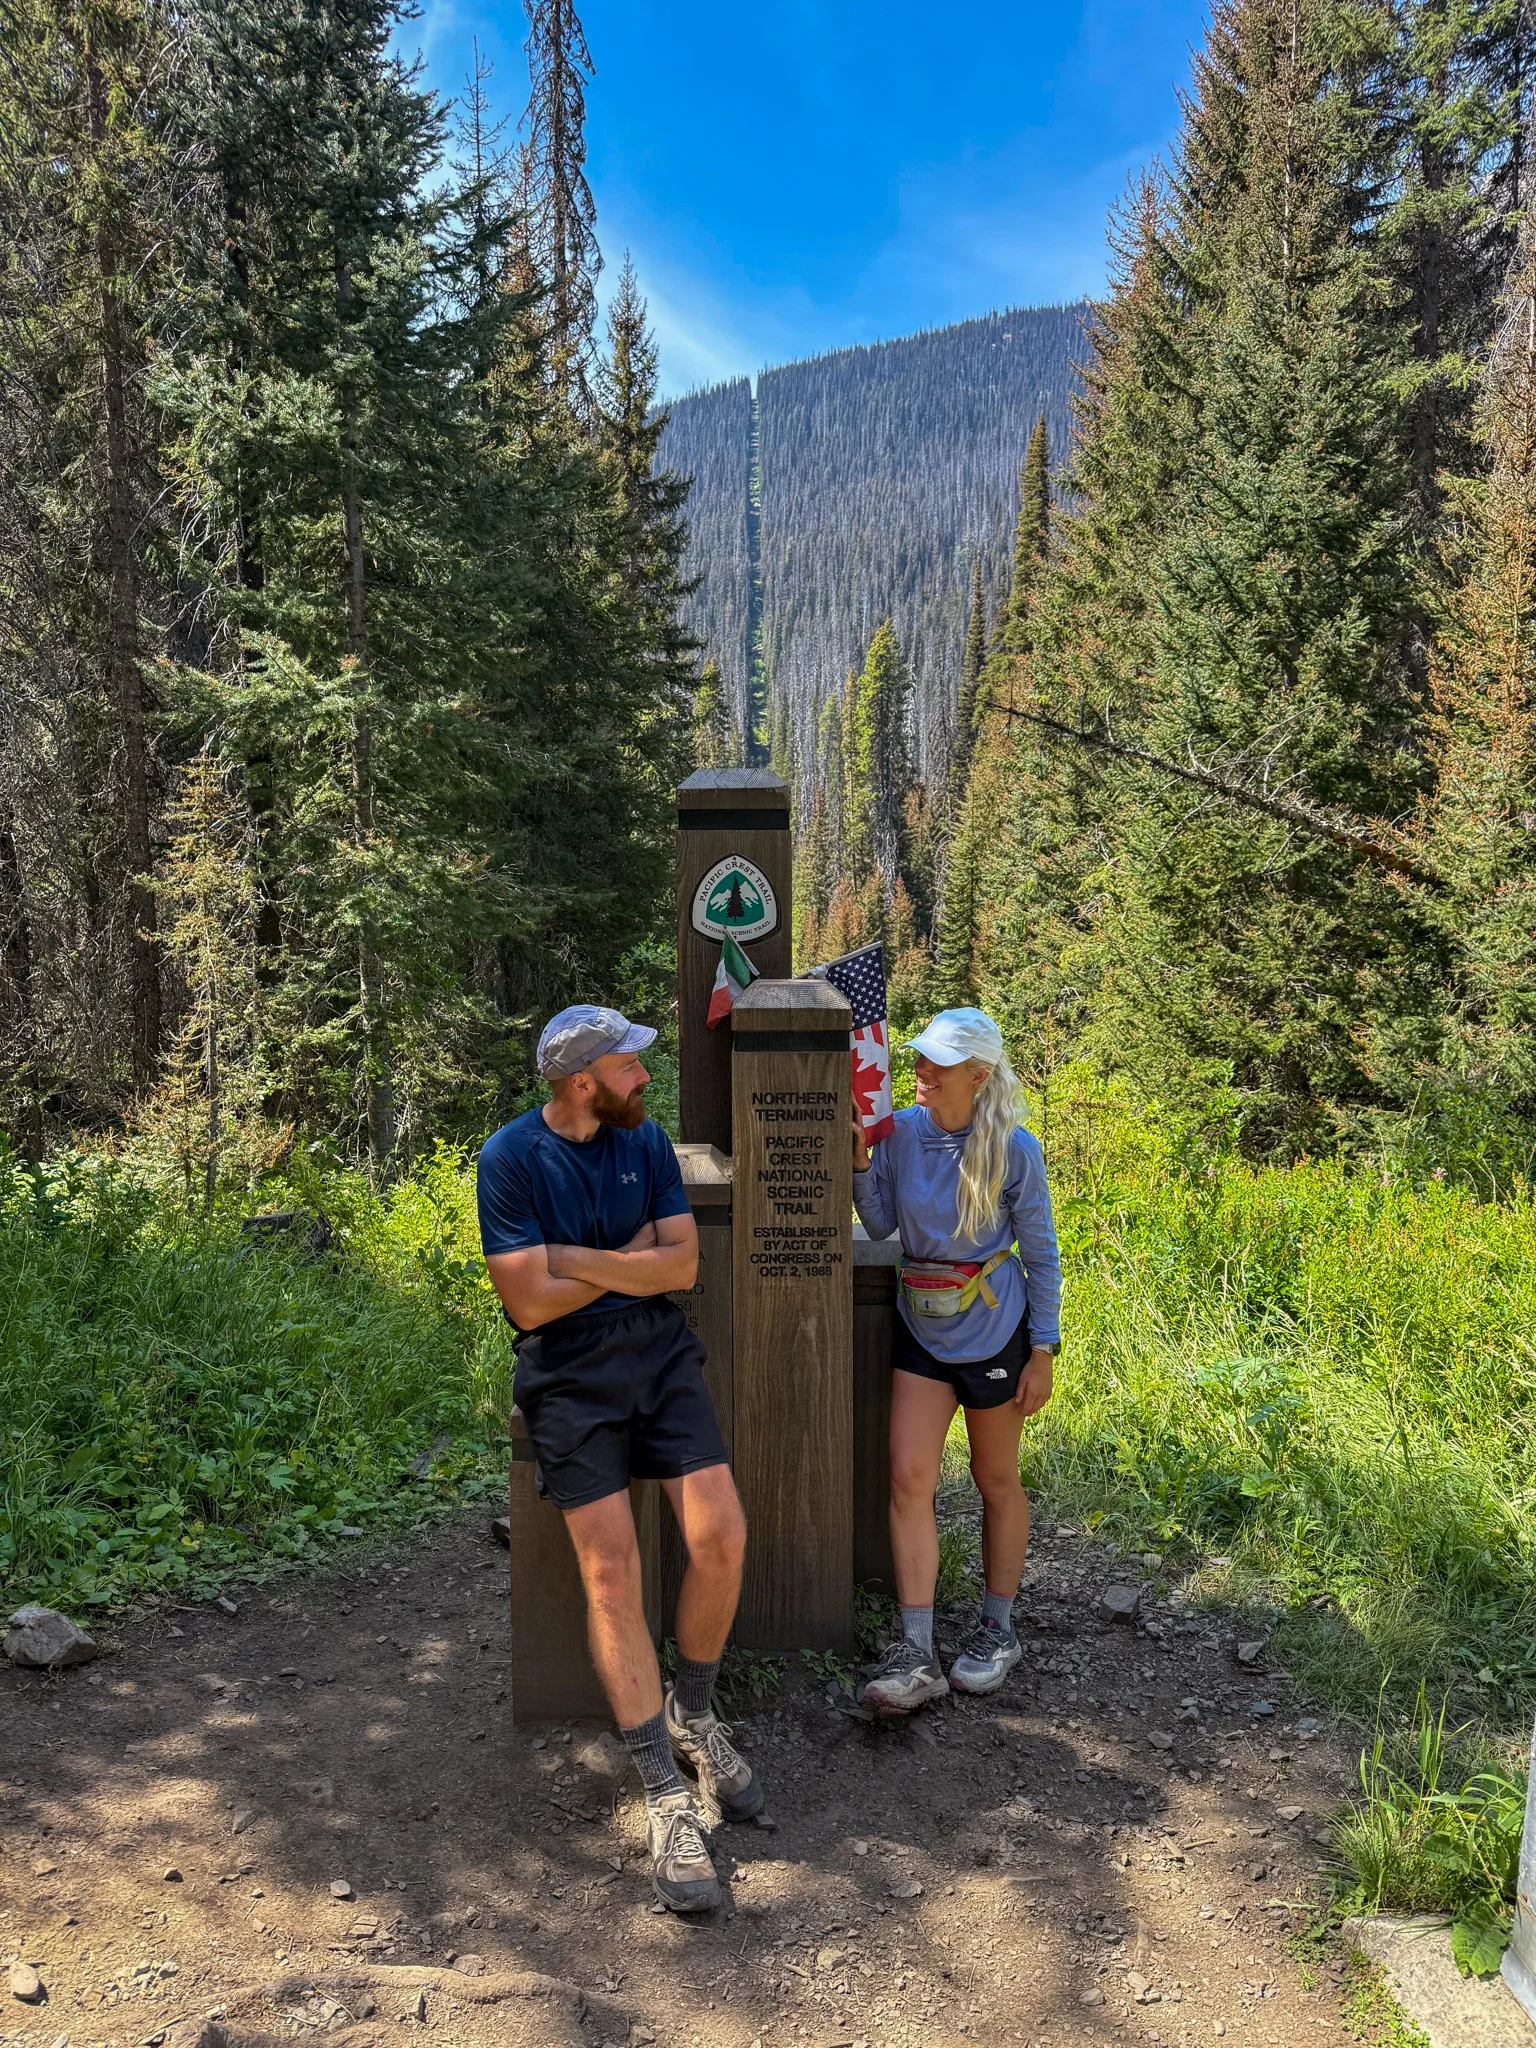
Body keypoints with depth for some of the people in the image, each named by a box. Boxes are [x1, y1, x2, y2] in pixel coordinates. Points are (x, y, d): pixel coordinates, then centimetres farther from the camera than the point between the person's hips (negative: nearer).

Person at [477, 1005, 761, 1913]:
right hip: (569, 1376, -4)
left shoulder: (647, 1140, 6)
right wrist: (633, 1256, -6)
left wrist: (577, 1260, -11)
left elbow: (683, 1265, -1)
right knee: (612, 1569, -11)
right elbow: (531, 1302, -13)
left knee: (722, 1536, -10)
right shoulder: (511, 1158, -8)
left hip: (658, 1352, 4)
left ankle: (694, 1715, 17)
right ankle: (670, 1798, -2)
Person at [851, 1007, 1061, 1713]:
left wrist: (1042, 1351, -6)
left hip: (993, 1331, -3)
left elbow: (1041, 1255, -6)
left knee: (996, 1481, 13)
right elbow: (881, 1226, 0)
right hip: (921, 1329, 3)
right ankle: (916, 1655, 1)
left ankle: (997, 1629, 31)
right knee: (908, 1478, -5)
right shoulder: (901, 1132, -6)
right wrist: (859, 1158, -14)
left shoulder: (1013, 1150, -14)